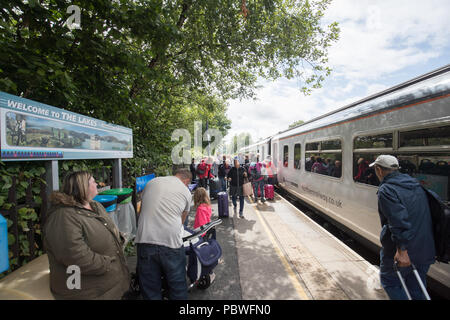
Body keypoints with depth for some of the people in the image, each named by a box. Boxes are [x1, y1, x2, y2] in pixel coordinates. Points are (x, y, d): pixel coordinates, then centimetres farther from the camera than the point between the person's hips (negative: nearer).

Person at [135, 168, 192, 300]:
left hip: (145, 240, 3)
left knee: (150, 289, 19)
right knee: (177, 286, 18)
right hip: (171, 241, -2)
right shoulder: (186, 192, 6)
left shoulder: (152, 182, 12)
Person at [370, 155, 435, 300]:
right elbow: (423, 216, 15)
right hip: (425, 250, 8)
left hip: (404, 251, -8)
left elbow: (399, 221, -28)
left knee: (389, 281, 13)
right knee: (417, 290, 21)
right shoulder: (416, 185, 9)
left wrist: (402, 250, -25)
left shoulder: (386, 189, -19)